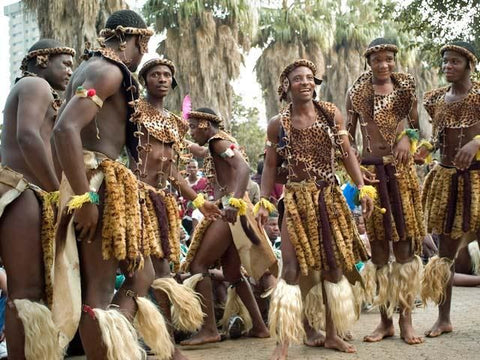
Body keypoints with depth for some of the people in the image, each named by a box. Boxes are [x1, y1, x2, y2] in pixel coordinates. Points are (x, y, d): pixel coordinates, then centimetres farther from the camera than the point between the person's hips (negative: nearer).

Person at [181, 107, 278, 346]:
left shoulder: (218, 141, -7)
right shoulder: (217, 145, 22)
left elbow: (243, 168, -24)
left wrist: (234, 200, -36)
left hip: (229, 212, -10)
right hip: (227, 212, 10)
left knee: (197, 265, -10)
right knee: (232, 274, 13)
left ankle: (209, 329, -13)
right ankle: (259, 326, 18)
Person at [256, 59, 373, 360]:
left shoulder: (331, 114, 3)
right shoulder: (278, 124, 1)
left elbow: (347, 153, 3)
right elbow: (271, 166, 4)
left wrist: (362, 188, -5)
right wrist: (264, 202, -4)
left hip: (330, 198, 2)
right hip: (297, 200, -2)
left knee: (333, 264, 8)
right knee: (294, 268, -9)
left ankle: (332, 333, 21)